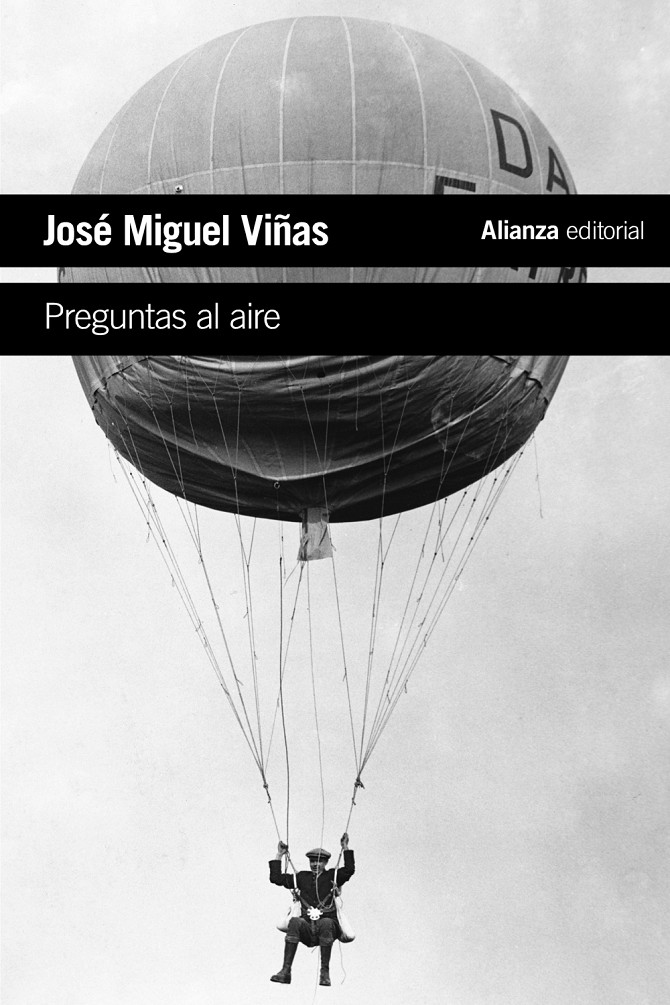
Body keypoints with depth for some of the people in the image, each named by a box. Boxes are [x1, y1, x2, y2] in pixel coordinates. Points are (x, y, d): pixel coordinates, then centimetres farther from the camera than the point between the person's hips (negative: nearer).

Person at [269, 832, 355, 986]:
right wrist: (279, 855, 13)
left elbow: (349, 870, -6)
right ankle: (286, 971, -36)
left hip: (327, 925, -2)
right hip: (307, 930, 2)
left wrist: (345, 848, -7)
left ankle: (325, 972, -32)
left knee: (326, 922, -37)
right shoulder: (301, 877, 18)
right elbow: (276, 878, 14)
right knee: (295, 921, -31)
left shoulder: (333, 876, 12)